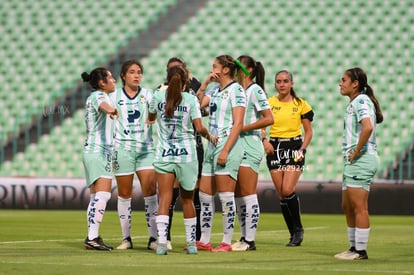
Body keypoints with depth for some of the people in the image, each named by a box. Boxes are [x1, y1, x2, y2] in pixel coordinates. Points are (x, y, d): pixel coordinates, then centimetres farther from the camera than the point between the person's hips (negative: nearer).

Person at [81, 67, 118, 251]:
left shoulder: (94, 97, 19)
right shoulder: (99, 95, -10)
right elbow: (102, 104, -33)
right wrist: (110, 110, -45)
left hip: (92, 151, 11)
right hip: (99, 151, -11)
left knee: (96, 196, 9)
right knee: (103, 194, -17)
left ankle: (92, 237, 8)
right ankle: (92, 237, -24)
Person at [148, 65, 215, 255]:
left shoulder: (158, 96, 1)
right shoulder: (191, 99, -5)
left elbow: (151, 118, 20)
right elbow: (199, 128, -11)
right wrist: (209, 136, 8)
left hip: (163, 154, 0)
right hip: (186, 154, 0)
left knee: (164, 200, -5)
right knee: (187, 200, 13)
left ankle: (161, 242, -20)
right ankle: (191, 243, 18)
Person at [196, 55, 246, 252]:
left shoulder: (236, 90, -9)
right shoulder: (215, 91, 17)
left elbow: (238, 124, -14)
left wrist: (225, 151, -19)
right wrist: (204, 83, 8)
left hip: (228, 145, -9)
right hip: (212, 145, 9)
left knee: (225, 195, -5)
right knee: (204, 195, 8)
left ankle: (227, 242, -1)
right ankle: (204, 241, 14)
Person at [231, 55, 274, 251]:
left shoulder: (255, 90, -8)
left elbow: (269, 119, -16)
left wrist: (243, 128, -16)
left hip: (250, 146, -9)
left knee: (248, 195, -8)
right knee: (238, 196, 9)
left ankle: (249, 240, -6)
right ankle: (244, 238, 13)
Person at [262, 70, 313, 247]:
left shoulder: (300, 104, 1)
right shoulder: (269, 103, 6)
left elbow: (308, 131, 5)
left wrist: (302, 149, -9)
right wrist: (264, 140, -13)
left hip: (294, 146, -3)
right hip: (274, 148, 3)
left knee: (288, 190, -18)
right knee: (281, 194, 1)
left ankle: (298, 228, -1)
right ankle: (293, 233, 10)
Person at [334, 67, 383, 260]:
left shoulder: (361, 100, -12)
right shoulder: (354, 103, 18)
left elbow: (368, 127, -28)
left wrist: (356, 152, -21)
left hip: (361, 160, -11)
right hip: (353, 162, 11)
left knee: (359, 207, -8)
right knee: (347, 206, 14)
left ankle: (361, 251, -5)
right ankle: (354, 247, 20)